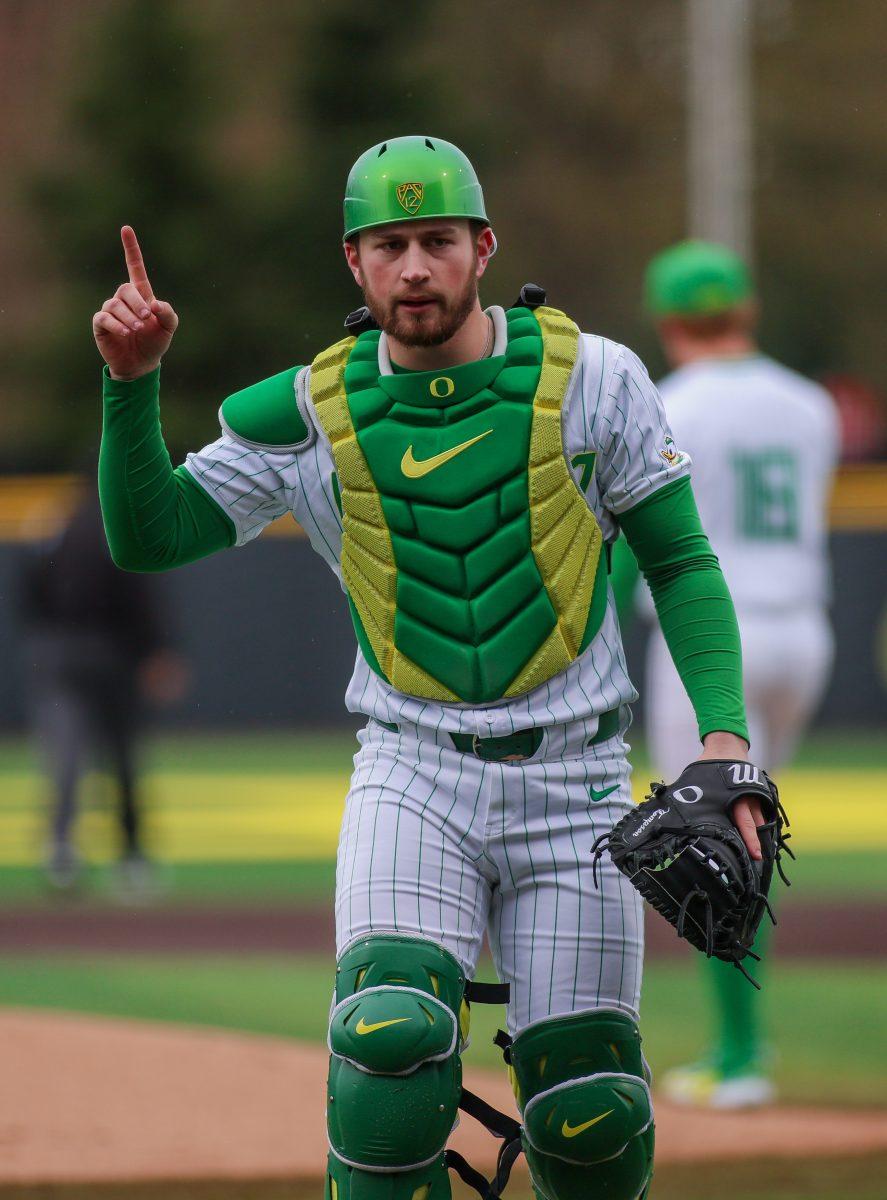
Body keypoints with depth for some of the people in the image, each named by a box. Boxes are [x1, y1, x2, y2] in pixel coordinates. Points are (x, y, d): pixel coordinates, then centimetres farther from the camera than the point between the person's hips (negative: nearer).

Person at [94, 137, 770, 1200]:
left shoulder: (589, 377, -1)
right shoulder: (313, 410, 1)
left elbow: (680, 563, 5)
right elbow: (148, 536, 4)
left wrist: (722, 727, -8)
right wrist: (132, 383, -10)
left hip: (571, 776, 0)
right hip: (412, 776, 0)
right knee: (390, 1045, -25)